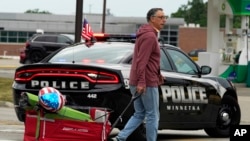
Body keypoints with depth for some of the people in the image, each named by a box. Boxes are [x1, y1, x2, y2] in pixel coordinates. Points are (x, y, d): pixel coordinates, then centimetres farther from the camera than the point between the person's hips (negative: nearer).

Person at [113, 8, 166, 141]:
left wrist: (158, 75, 24)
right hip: (147, 83, -10)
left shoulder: (146, 34, 19)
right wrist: (141, 82, -27)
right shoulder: (150, 36, -14)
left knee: (139, 114, 14)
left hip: (136, 82, 10)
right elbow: (142, 60, -23)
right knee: (153, 116, -1)